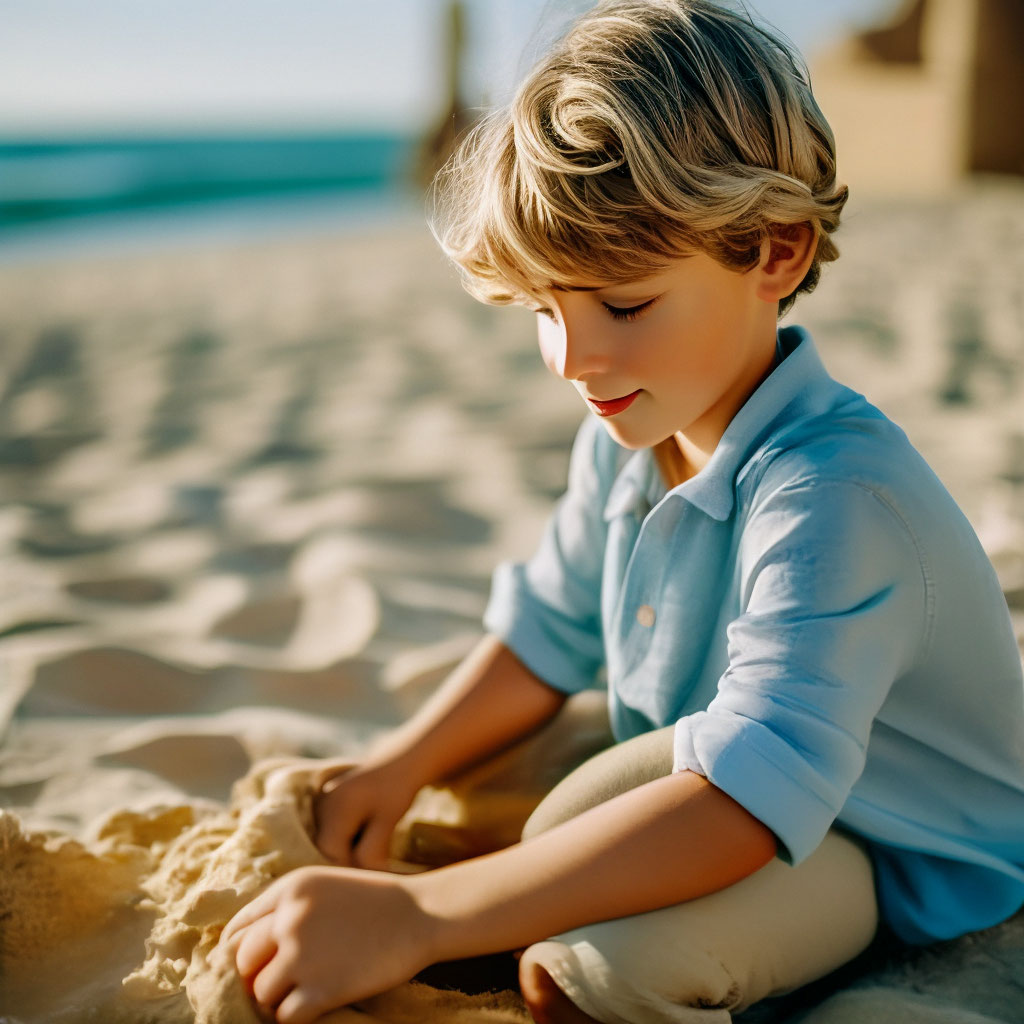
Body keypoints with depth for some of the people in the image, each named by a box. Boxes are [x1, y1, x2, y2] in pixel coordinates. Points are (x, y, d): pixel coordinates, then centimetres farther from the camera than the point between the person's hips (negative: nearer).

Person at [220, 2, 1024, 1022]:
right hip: (716, 806, 8)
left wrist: (416, 914, -48)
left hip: (895, 861, -7)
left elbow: (749, 795, -44)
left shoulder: (834, 495, -34)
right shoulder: (626, 439, -6)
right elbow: (547, 640, 6)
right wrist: (400, 765, -11)